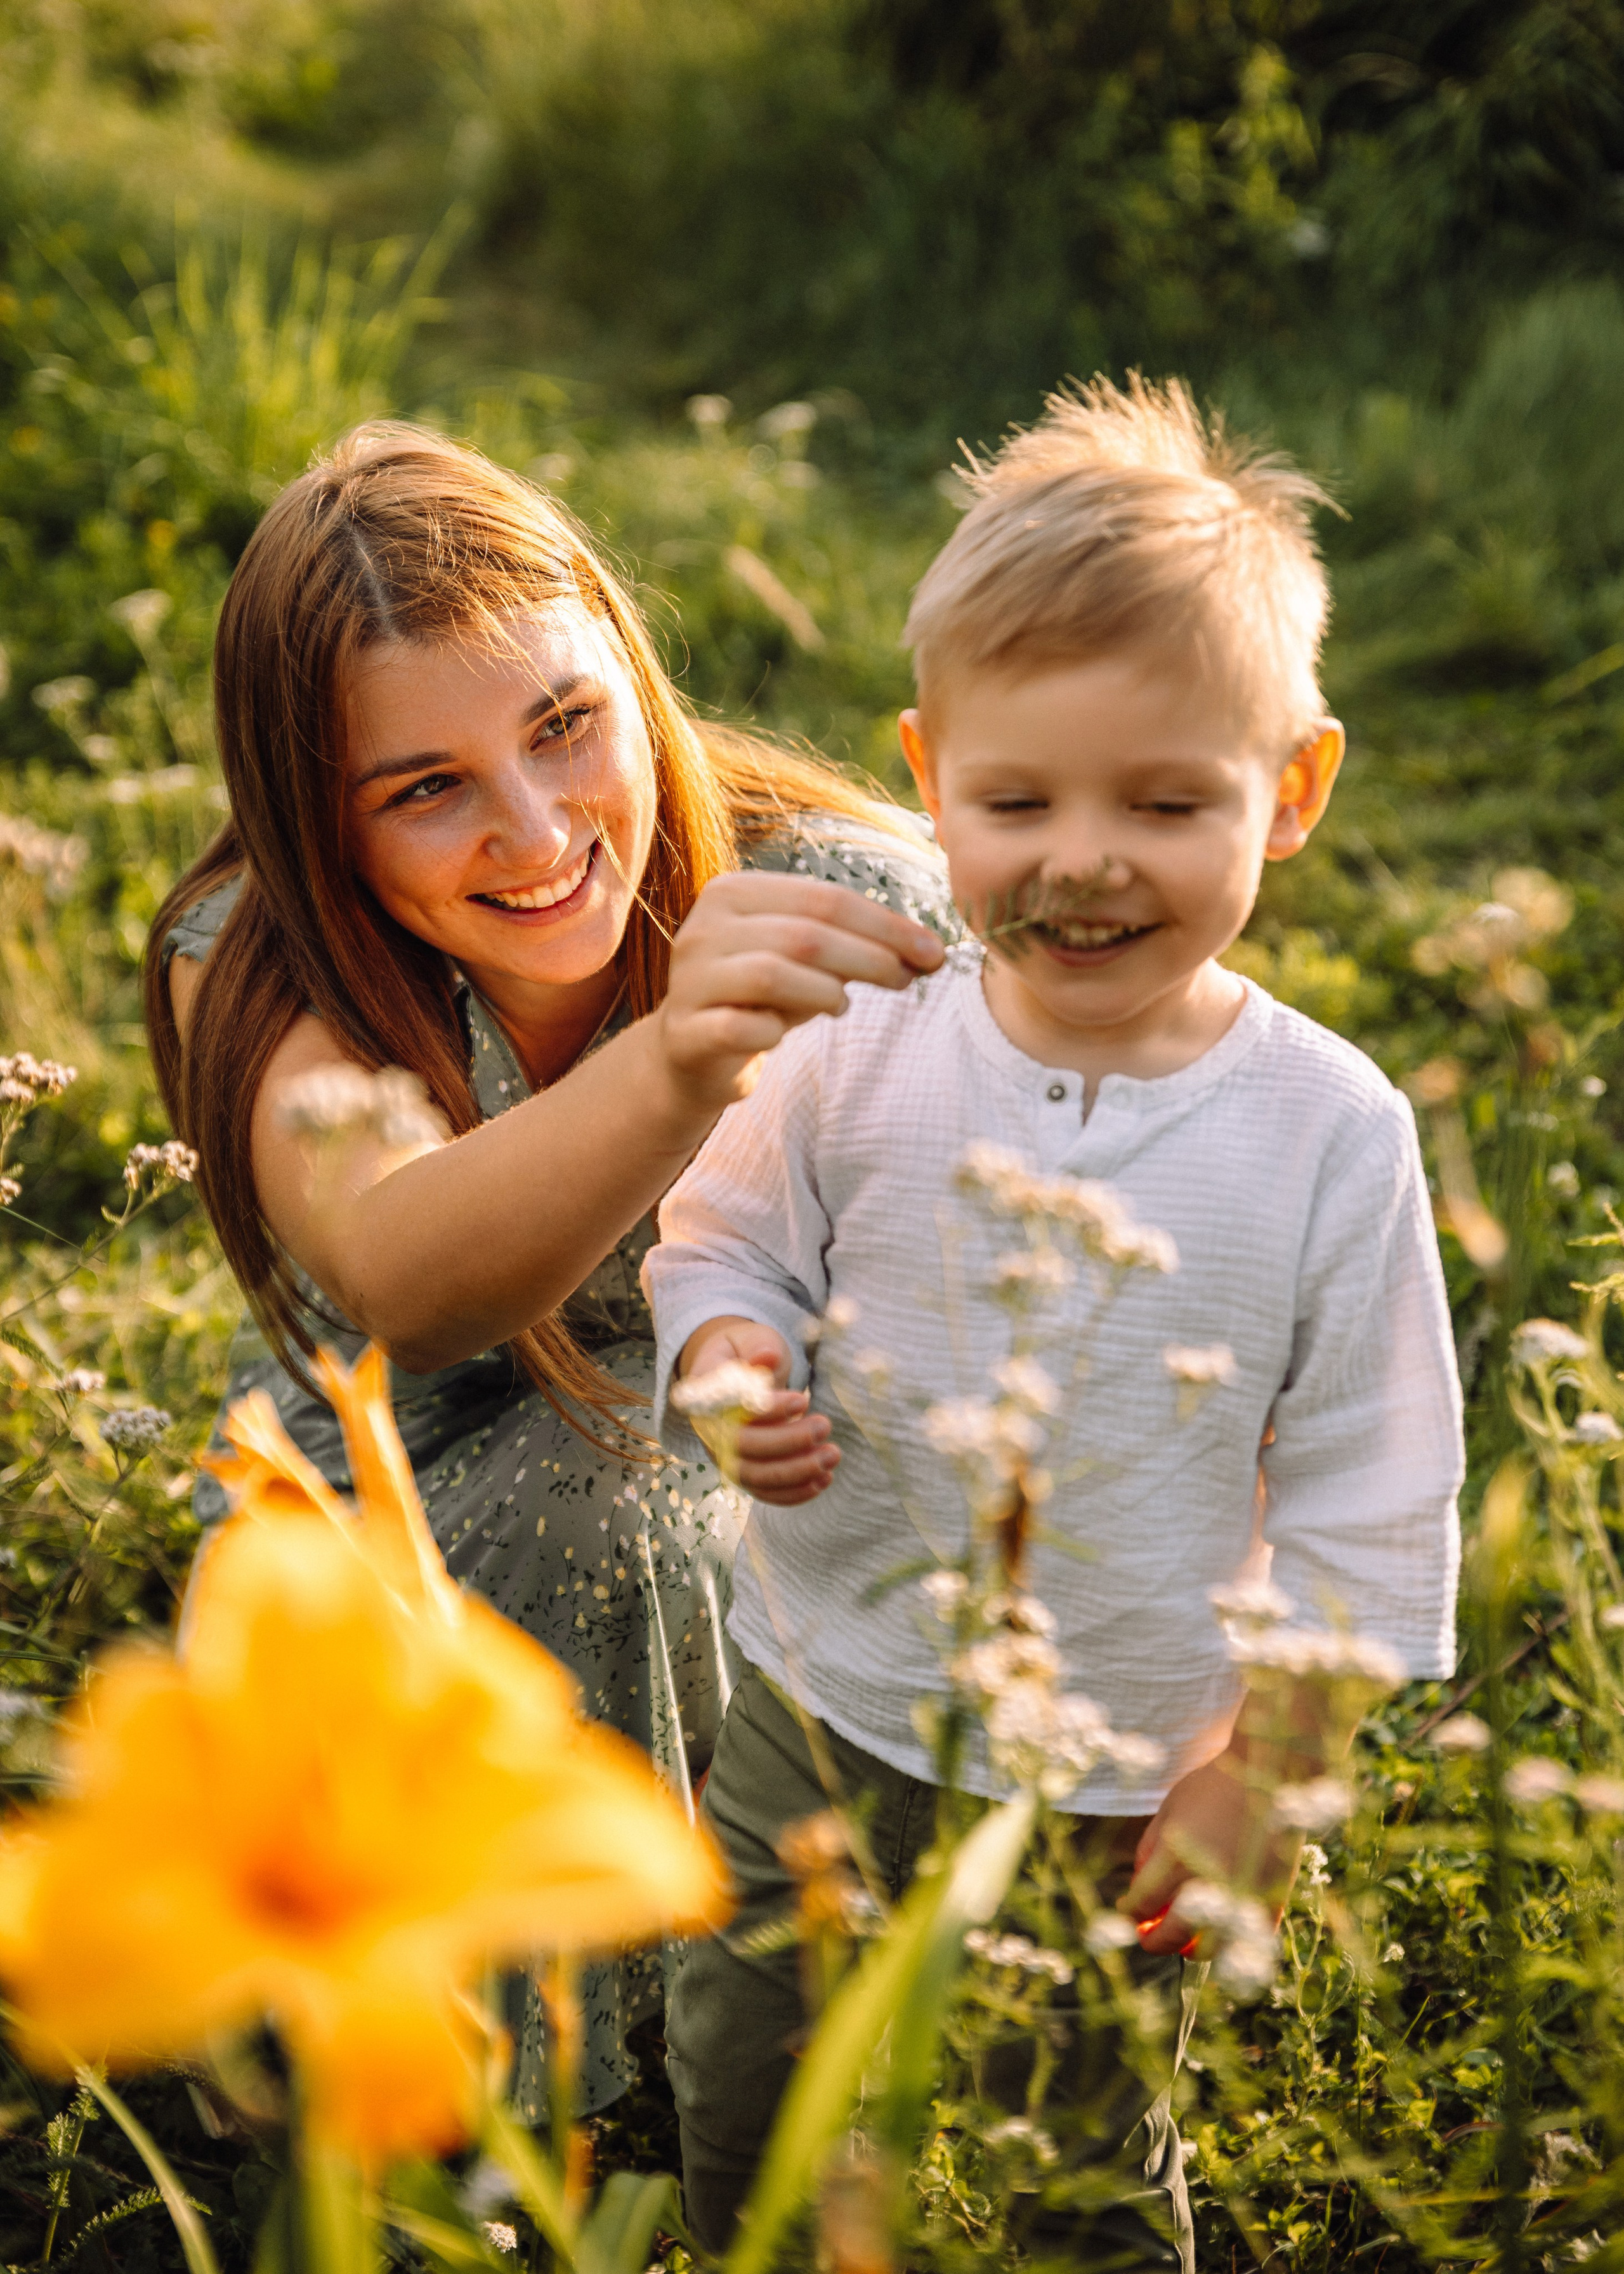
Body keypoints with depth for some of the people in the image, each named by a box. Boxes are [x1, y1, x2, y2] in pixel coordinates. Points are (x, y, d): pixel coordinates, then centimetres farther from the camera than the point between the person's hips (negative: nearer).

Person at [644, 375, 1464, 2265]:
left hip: (1121, 1798, -2)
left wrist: (1267, 1769, -7)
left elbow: (1368, 1498, -9)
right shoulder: (858, 1054, -14)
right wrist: (729, 1359, -20)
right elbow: (719, 1241, 2)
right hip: (819, 1729, 2)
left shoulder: (1330, 1131, -17)